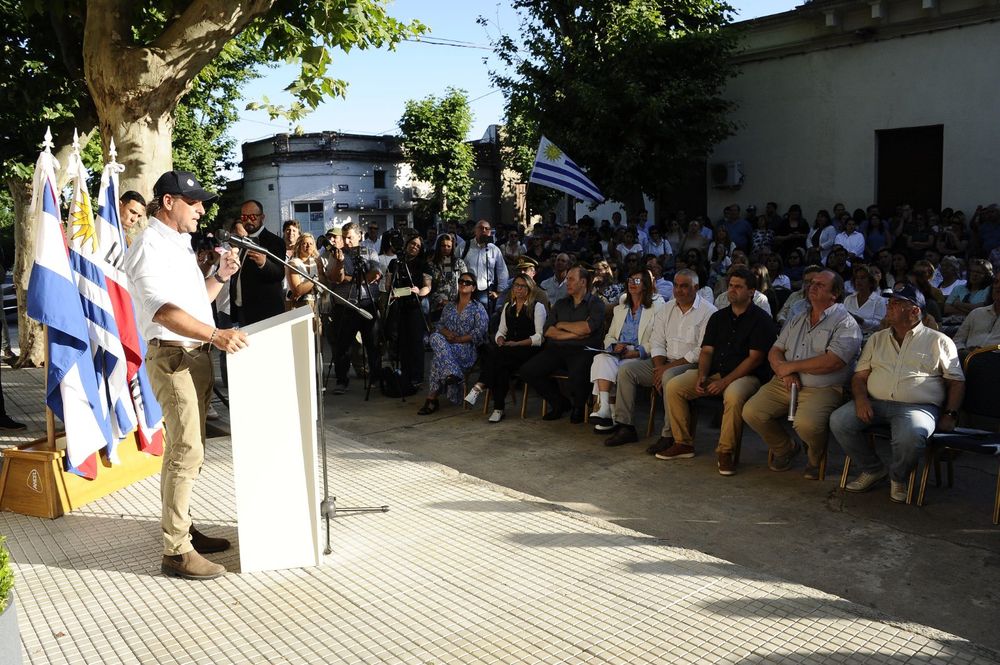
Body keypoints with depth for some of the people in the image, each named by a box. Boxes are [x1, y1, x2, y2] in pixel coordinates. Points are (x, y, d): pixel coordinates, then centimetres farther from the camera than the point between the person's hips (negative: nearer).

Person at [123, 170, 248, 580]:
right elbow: (163, 310, -25)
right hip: (173, 356, -10)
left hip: (196, 355, 10)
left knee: (189, 449, 15)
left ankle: (183, 529, 26)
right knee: (185, 452, -11)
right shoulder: (150, 246, -11)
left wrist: (221, 275, 11)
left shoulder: (179, 245, 19)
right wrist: (215, 334, -35)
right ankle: (176, 551, -4)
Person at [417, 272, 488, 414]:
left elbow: (479, 333, -7)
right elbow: (440, 325, 15)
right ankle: (451, 374, -35)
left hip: (467, 349, -5)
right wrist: (446, 333, -9)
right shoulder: (449, 307, 22)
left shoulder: (478, 308, 4)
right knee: (436, 337, -30)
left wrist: (458, 339, -13)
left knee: (438, 354, -29)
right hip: (447, 344, 5)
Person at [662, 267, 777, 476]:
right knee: (673, 386, -14)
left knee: (733, 395, -40)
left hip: (746, 376, -6)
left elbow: (755, 358, -12)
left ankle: (725, 451, -20)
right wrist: (702, 376, -9)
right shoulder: (718, 317, 15)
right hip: (714, 372, 6)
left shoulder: (761, 319, -3)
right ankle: (683, 443, -4)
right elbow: (706, 351, 12)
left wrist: (725, 381, -18)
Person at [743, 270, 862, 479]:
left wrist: (791, 366, -10)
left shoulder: (846, 323, -3)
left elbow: (831, 362, -17)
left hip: (822, 389, -6)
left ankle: (816, 459, 3)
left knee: (806, 423, -34)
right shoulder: (797, 321, 19)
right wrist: (784, 372, -8)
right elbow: (774, 351, 15)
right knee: (751, 412, -15)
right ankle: (785, 449, 13)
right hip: (784, 384, 6)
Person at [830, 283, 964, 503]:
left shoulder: (939, 341, 9)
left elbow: (956, 381, 8)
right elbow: (859, 375, 15)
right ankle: (873, 470, 1)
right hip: (875, 403, 4)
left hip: (918, 407, -4)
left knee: (909, 436, -37)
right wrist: (861, 398, -7)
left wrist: (950, 415, -6)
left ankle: (898, 477, -1)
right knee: (838, 420, -22)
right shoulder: (877, 339, 19)